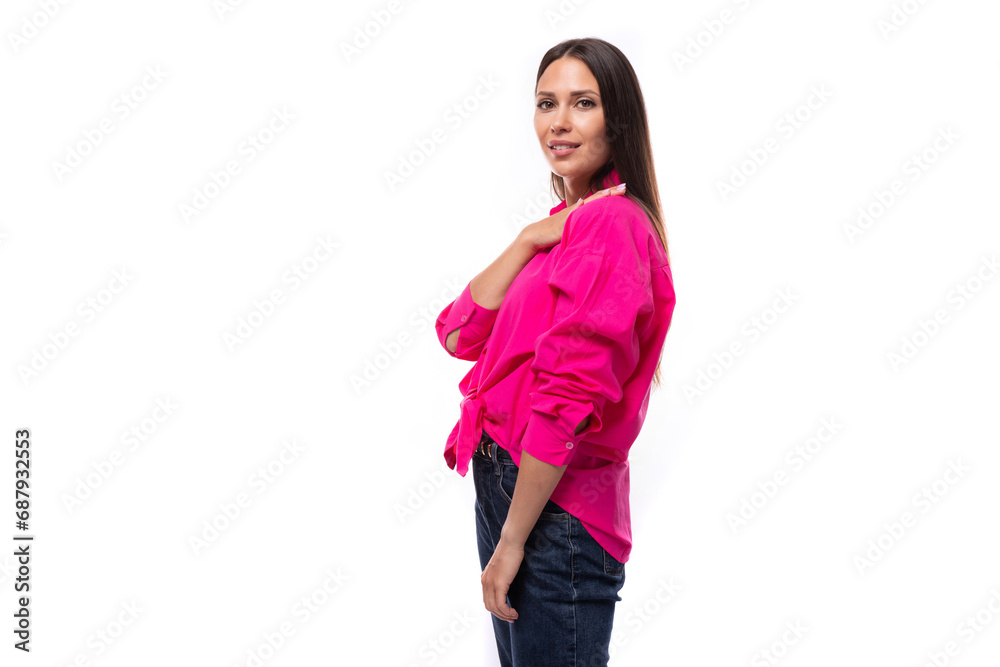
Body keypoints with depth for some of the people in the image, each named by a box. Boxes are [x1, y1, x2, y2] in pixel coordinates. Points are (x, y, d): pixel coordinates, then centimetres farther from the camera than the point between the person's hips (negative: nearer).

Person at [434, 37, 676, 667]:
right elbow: (460, 335, 4)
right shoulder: (564, 225, 13)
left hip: (557, 510, -9)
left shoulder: (613, 225, -16)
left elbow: (566, 400, -21)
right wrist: (529, 241, -8)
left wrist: (512, 541, -18)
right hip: (504, 481, 9)